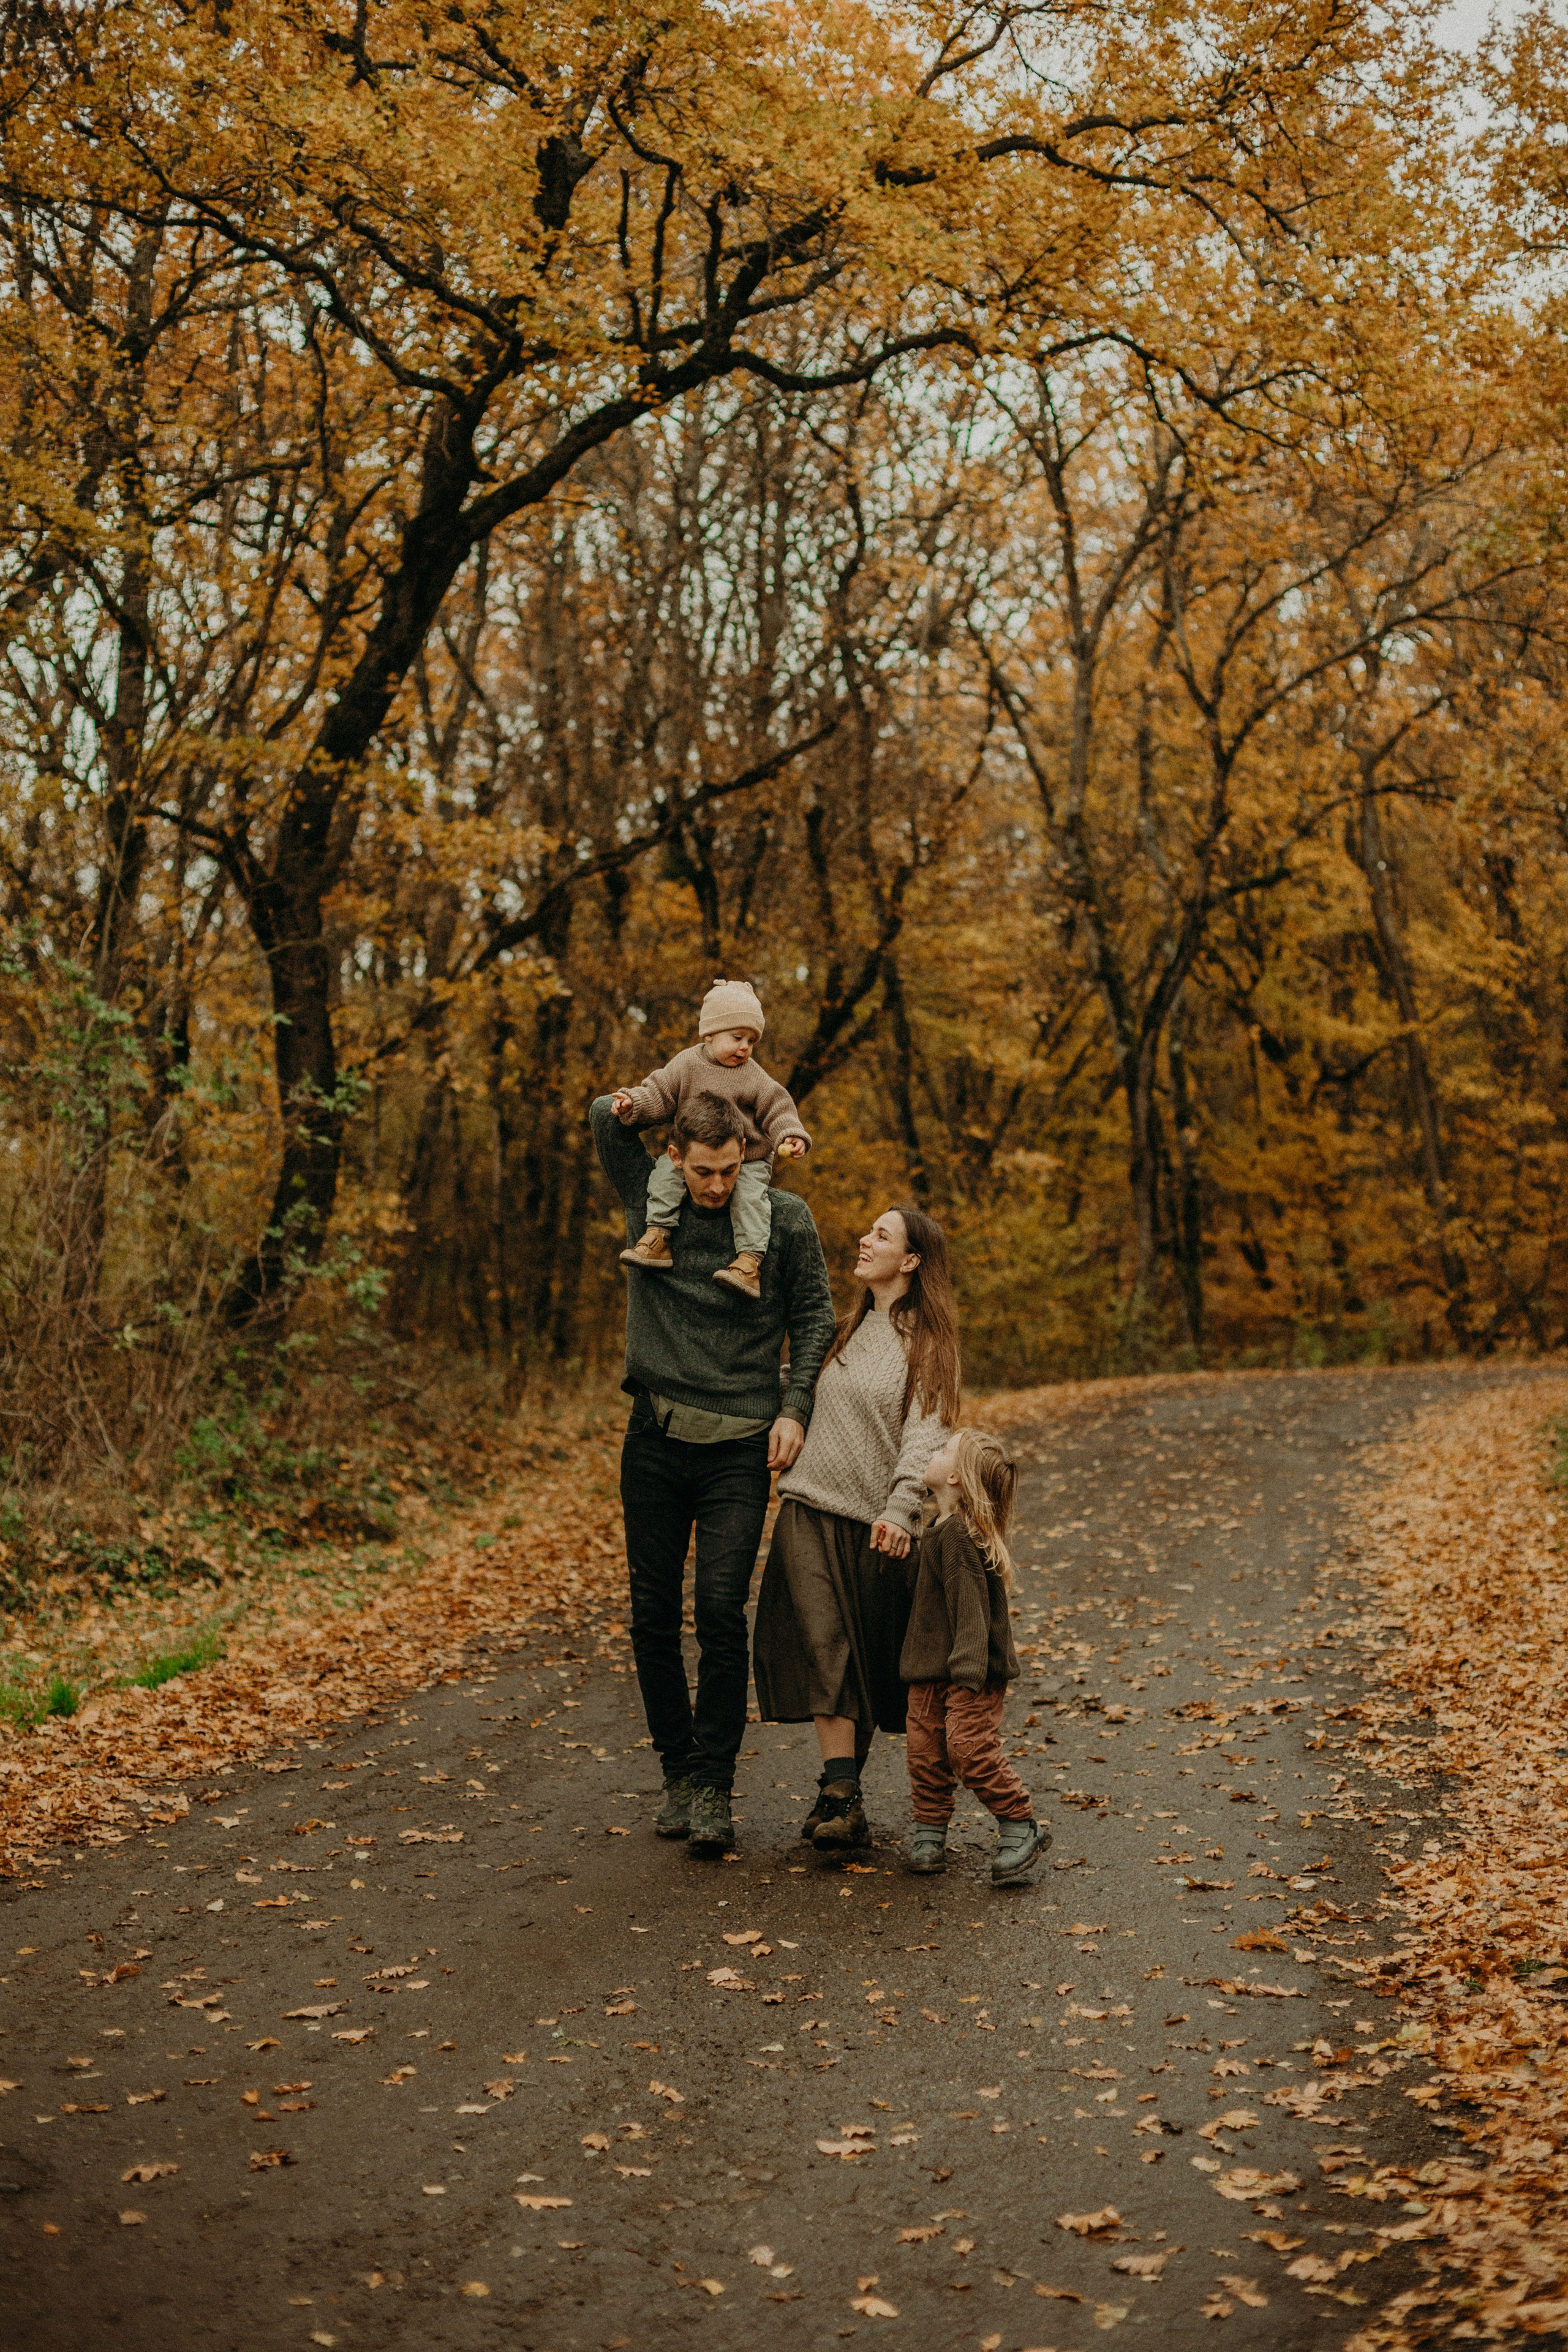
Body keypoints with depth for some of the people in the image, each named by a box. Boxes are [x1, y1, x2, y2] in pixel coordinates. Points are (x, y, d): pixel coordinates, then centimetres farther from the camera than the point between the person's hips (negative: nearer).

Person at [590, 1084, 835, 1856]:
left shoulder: (786, 1219, 1)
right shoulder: (649, 1202, 4)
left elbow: (814, 1316, 6)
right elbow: (606, 1113, 9)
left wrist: (794, 1407, -2)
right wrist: (672, 1094, 12)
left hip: (739, 1449, -2)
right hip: (655, 1441, 2)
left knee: (722, 1607, -11)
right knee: (653, 1614, 5)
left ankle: (713, 1783, -1)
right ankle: (678, 1771, 20)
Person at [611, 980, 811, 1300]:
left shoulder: (754, 1077, -5)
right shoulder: (687, 1064, -1)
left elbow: (776, 1108, -6)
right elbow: (660, 1096, 0)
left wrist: (790, 1136, -24)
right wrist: (633, 1102, -17)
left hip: (748, 1160, -2)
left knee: (749, 1194, -27)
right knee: (666, 1170, -21)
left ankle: (750, 1262, -32)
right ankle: (659, 1236, -21)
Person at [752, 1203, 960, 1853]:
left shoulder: (927, 1343, 1)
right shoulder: (845, 1332, 17)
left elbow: (923, 1434, -10)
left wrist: (900, 1508, -24)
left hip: (876, 1525, -3)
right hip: (811, 1512, 3)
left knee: (869, 1661, 4)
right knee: (824, 1650, -11)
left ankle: (841, 1792, 13)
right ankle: (842, 1798, -16)